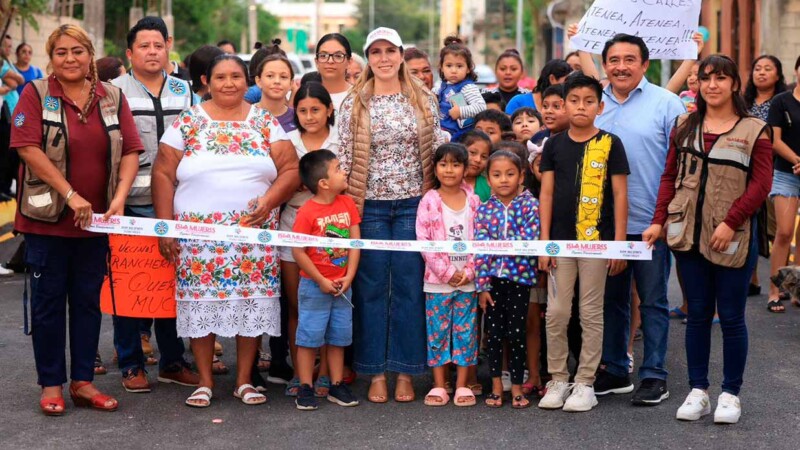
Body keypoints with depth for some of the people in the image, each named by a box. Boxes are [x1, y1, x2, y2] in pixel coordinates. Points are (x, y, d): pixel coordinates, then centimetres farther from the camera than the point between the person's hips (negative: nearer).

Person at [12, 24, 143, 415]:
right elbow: (28, 148, -13)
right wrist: (71, 195, -18)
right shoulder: (36, 94, -3)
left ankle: (82, 381, 18)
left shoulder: (112, 98, 7)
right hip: (47, 218, -3)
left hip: (95, 221, 3)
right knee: (48, 301, 4)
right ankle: (51, 385, 13)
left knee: (88, 300, 9)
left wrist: (119, 198, -13)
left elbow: (130, 151, 2)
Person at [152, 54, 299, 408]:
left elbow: (291, 170, 4)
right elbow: (163, 174, 2)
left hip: (254, 230, 1)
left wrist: (269, 200, -13)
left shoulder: (265, 123, 9)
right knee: (201, 303, -1)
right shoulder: (187, 123, 5)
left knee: (251, 302, 0)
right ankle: (204, 382, 11)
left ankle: (244, 381, 12)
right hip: (198, 231, -1)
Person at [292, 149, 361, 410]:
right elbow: (298, 252, -16)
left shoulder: (347, 204, 0)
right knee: (310, 336, 2)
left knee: (339, 336, 12)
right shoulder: (307, 212, -16)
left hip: (342, 284, 5)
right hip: (314, 286, -5)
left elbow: (355, 242, 1)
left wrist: (349, 276, -7)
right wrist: (321, 281, -13)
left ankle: (336, 386, 22)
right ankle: (305, 388, 10)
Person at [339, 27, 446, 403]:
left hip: (412, 204, 1)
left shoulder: (423, 100, 5)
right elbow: (345, 158, 1)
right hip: (370, 206, -1)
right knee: (372, 289, 3)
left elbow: (437, 150, 7)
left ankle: (405, 372, 11)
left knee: (409, 287, 2)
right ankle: (376, 374, 11)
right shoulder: (354, 103, 1)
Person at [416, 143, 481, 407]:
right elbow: (424, 241, -7)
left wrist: (469, 271, -9)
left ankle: (462, 385, 13)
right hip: (437, 280, -1)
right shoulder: (429, 202, -3)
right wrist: (447, 272, -12)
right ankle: (439, 386, 12)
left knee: (465, 331, 5)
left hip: (467, 279, 1)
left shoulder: (473, 201, 3)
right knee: (437, 331, 4)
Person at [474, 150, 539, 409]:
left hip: (520, 277, -2)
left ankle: (517, 387, 15)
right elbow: (479, 249, -1)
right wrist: (481, 285, -7)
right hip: (492, 278, 2)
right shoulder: (484, 209, 3)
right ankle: (496, 386, 18)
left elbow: (530, 241, -13)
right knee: (493, 334, 7)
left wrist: (496, 243, -13)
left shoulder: (530, 205, -3)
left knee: (517, 334, 3)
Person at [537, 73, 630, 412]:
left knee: (591, 314, 4)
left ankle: (585, 383, 13)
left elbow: (620, 194, -1)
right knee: (556, 313, 4)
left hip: (596, 241, -2)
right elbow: (547, 193, 5)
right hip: (560, 241, 2)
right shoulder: (554, 145, 6)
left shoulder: (610, 144, -1)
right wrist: (544, 241, 0)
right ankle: (558, 380, 17)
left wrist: (619, 242, -6)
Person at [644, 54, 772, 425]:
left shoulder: (754, 130, -1)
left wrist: (730, 223, -15)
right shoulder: (685, 126, 11)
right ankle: (697, 391, 16)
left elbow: (761, 183, -7)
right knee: (698, 314, 9)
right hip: (689, 235, 3)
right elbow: (670, 176, 11)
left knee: (731, 317, 3)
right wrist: (659, 221, 0)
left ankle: (730, 394, 14)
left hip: (733, 239, -3)